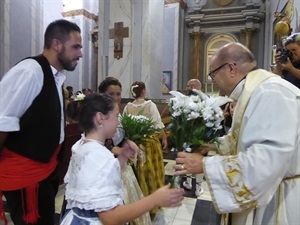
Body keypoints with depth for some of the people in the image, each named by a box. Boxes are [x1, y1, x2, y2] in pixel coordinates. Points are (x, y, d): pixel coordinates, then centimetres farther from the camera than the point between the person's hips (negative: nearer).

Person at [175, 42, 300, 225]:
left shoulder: (271, 93, -26)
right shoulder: (254, 91, 7)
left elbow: (267, 160, -35)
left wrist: (204, 165, -29)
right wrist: (215, 145, 4)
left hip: (275, 201, -9)